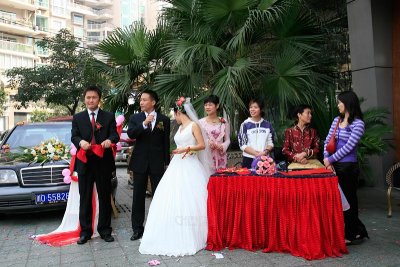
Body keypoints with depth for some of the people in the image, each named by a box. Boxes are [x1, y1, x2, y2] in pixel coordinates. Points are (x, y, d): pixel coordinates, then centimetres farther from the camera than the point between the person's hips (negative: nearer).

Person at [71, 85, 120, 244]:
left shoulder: (109, 117, 6)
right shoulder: (77, 118, 9)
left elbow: (115, 135, -4)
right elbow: (74, 137, 0)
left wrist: (110, 140, -27)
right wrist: (81, 141, -23)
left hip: (104, 163, -1)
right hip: (84, 163, 1)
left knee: (105, 198, 7)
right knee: (84, 198, 7)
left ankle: (105, 230, 19)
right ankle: (85, 231, 18)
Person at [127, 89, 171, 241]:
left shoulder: (164, 119, 2)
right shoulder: (135, 118, 5)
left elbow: (166, 142, 4)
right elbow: (130, 134, -12)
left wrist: (167, 162, 3)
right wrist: (144, 123, -24)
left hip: (157, 163, -1)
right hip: (140, 162, 1)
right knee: (138, 197, 7)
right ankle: (137, 228, 18)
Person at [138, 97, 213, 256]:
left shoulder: (194, 125, -4)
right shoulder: (180, 128, 18)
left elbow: (202, 145, -9)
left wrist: (187, 149, -20)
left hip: (190, 167, -7)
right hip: (177, 165, 7)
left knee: (189, 200, -7)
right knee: (173, 199, 2)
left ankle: (191, 237, 4)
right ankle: (176, 236, 9)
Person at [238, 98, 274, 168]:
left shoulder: (267, 125, 8)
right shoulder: (245, 125, -2)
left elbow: (270, 143, 8)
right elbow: (243, 145, -6)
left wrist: (265, 151, -11)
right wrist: (256, 153, -16)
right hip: (249, 160, -2)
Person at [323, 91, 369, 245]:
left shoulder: (358, 123, -10)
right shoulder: (337, 120, 10)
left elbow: (348, 147, -16)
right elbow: (327, 141, 7)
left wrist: (330, 159, -13)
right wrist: (327, 160, -5)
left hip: (348, 166, -7)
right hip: (334, 166, 7)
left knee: (348, 198, 4)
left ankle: (351, 235, 21)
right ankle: (358, 231, 29)